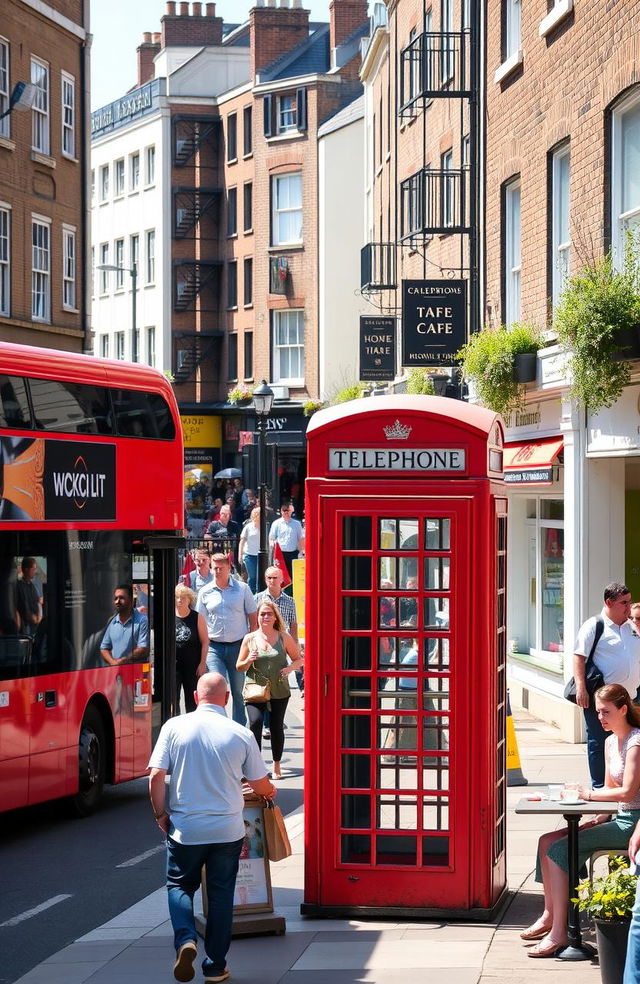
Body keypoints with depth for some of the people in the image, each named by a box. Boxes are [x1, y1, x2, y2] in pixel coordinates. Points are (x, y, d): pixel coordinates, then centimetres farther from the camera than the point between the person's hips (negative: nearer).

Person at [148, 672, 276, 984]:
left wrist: (161, 814, 6)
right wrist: (271, 792, 29)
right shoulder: (241, 735, -5)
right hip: (227, 830, 0)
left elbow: (156, 776, -9)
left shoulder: (174, 727, -7)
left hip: (184, 828, 0)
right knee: (221, 894, 13)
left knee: (179, 885, 18)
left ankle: (185, 939, -7)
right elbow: (261, 785, 5)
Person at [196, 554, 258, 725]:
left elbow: (253, 618, 7)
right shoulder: (205, 592, 6)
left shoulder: (242, 589, 3)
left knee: (238, 690, 6)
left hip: (237, 646, 0)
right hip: (214, 646, 0)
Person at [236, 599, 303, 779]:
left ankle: (277, 765, 24)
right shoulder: (249, 638, 3)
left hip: (279, 691, 1)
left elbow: (299, 659, 9)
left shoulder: (284, 637, 3)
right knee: (255, 722, -19)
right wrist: (249, 661, -13)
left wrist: (290, 668, -12)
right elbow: (239, 667, 8)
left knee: (277, 727, 8)